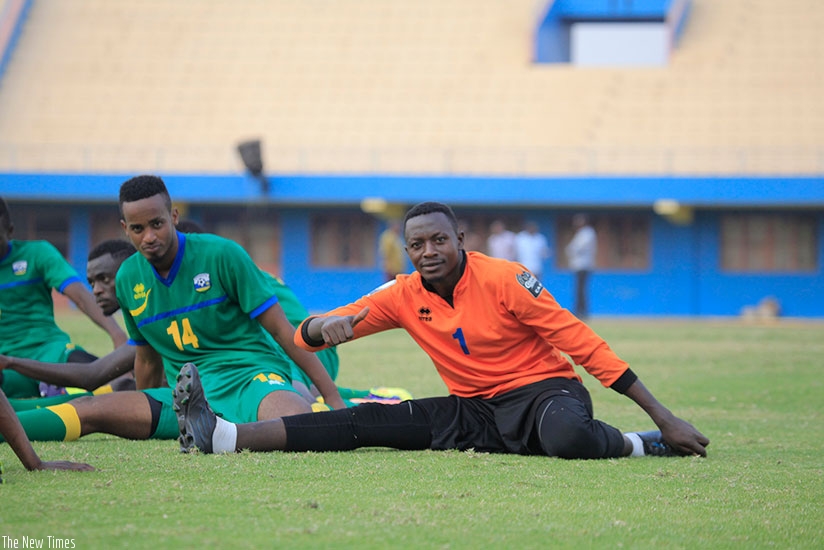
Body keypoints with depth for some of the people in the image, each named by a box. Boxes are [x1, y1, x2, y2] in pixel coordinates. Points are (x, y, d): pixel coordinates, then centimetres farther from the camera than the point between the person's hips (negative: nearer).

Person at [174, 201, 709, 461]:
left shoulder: (503, 280, -14)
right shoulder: (404, 296, 3)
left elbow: (583, 344, -13)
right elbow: (308, 334, 4)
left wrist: (664, 418, -15)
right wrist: (323, 328, -25)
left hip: (544, 392, -5)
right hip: (476, 414, 5)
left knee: (569, 438, -44)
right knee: (368, 421, -11)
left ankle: (641, 444, -12)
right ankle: (221, 436, -19)